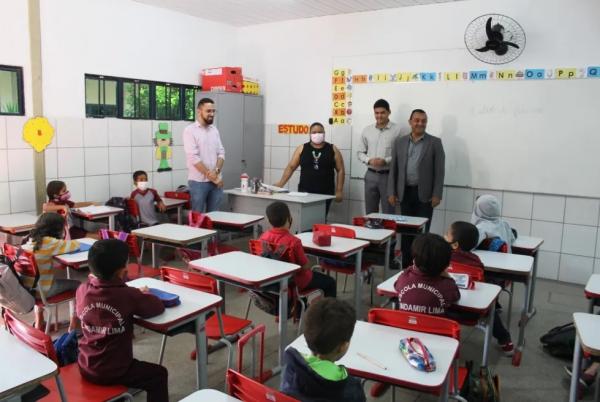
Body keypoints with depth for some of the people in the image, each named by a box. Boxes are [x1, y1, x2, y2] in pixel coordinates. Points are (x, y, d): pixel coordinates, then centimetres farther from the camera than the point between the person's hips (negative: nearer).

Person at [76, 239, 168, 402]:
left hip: (85, 367, 6)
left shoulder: (82, 290, -7)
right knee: (159, 375, 14)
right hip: (113, 372, -6)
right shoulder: (128, 295, -22)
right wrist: (143, 294, 9)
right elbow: (158, 307, -11)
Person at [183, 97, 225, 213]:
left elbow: (221, 153, 7)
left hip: (216, 180, 5)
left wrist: (216, 171, -11)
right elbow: (193, 157, -14)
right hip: (198, 181, -5)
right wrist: (210, 175, -15)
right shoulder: (190, 130, -7)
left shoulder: (214, 130, 12)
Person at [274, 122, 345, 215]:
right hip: (305, 192, 0)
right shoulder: (302, 149, 6)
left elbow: (340, 170, 3)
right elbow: (291, 167, 7)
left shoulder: (332, 150, 4)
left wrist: (339, 191, -3)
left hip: (325, 193, 0)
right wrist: (281, 184, -2)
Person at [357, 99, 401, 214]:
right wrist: (369, 160, -8)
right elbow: (360, 152, 11)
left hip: (388, 175, -4)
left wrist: (386, 161, -20)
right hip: (371, 174, 4)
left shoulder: (397, 130, -6)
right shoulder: (367, 130, 8)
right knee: (370, 212, 12)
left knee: (388, 213, 3)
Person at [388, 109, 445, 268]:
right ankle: (406, 265, 16)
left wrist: (437, 194, -9)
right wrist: (391, 192, 2)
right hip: (405, 192, 3)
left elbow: (439, 170, -3)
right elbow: (393, 168, 8)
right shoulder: (400, 142, 8)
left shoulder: (435, 142, 1)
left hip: (425, 194, -2)